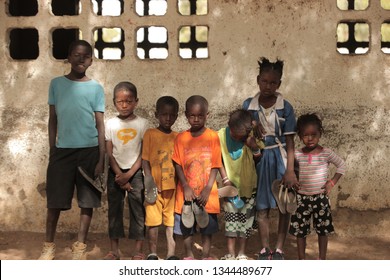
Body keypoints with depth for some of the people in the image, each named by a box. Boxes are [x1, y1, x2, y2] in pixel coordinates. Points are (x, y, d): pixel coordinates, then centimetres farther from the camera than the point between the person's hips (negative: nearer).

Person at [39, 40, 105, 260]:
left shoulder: (96, 88, 3)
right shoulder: (56, 84, 7)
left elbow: (100, 124, 1)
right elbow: (53, 120, 10)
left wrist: (101, 159, -4)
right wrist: (51, 151, 5)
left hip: (89, 150, 0)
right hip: (62, 150, 1)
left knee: (87, 200, 4)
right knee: (55, 201, 3)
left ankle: (80, 246, 16)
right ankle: (49, 246, 17)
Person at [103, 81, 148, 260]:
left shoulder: (142, 124, -2)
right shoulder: (110, 124, 1)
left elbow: (144, 154, -4)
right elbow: (109, 153, 0)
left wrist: (128, 174, -11)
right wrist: (119, 174, -9)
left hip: (135, 172, -1)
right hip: (115, 173, 2)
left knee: (138, 210, -1)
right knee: (114, 210, 5)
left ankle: (138, 250, 5)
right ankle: (114, 250, 12)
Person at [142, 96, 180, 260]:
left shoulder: (177, 137, 8)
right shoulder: (150, 134, -1)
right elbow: (145, 159, -4)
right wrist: (149, 179, -13)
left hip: (173, 185, 3)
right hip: (155, 185, -3)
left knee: (171, 219, 7)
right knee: (153, 219, 4)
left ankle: (171, 253, 15)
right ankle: (152, 253, 15)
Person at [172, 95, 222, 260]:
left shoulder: (213, 137, -4)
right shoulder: (181, 138, 0)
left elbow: (215, 166, -4)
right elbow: (178, 165, -1)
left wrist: (207, 189, -11)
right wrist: (186, 187, -11)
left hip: (207, 194, -1)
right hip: (187, 192, 1)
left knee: (207, 228, 7)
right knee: (186, 227, 10)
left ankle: (206, 257, 22)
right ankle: (188, 256, 28)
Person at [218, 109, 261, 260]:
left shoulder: (251, 138, -14)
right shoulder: (221, 135, -13)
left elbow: (259, 159, -7)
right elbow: (218, 160, -3)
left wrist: (255, 148, -26)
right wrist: (225, 178, -9)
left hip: (248, 185, 0)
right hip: (230, 185, 0)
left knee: (246, 218, 6)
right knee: (230, 218, 1)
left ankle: (242, 253, 17)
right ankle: (230, 253, 11)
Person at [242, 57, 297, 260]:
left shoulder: (285, 107, -5)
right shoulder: (248, 105, 0)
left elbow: (289, 142, -6)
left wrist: (290, 170, -13)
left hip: (280, 158, -1)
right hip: (259, 159, 1)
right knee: (262, 208, 8)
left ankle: (279, 249, 14)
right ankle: (264, 249, 19)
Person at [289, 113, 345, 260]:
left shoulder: (326, 153, -8)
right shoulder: (297, 154, -6)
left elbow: (342, 165, 3)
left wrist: (332, 182, -5)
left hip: (321, 198, -1)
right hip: (302, 198, 1)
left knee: (323, 230, 8)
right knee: (300, 230, 8)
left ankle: (322, 259, 21)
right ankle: (301, 259, 22)